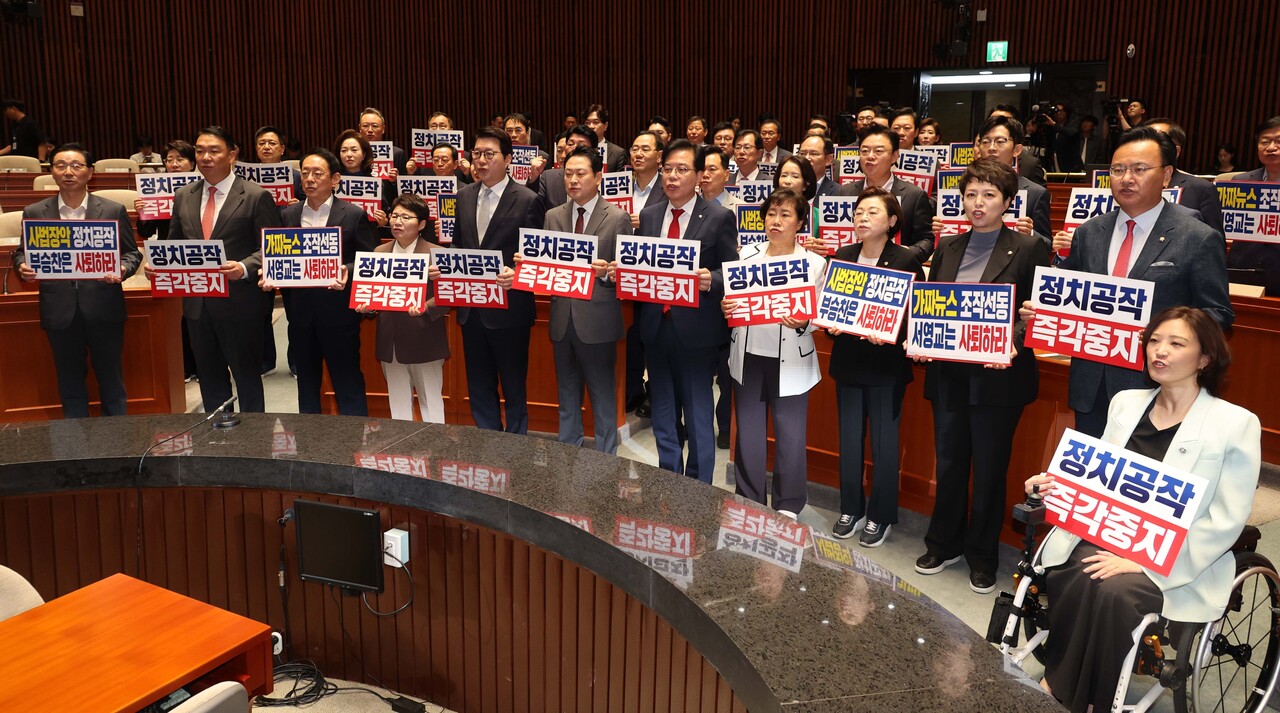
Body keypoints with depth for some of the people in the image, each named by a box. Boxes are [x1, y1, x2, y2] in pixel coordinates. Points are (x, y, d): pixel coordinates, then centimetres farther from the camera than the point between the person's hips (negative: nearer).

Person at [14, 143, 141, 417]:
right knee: (69, 383, 12)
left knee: (111, 380, 9)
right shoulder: (34, 213, 5)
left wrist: (123, 269, -17)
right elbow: (22, 252, 11)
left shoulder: (114, 210, 1)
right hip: (60, 312, 2)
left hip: (104, 310, -1)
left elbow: (131, 253, 4)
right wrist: (22, 266, -11)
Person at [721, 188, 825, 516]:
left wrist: (802, 323, -23)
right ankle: (750, 502, 25)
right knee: (748, 433, 10)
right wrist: (725, 306, -11)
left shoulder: (815, 263, -2)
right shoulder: (747, 255, 6)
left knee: (790, 437, 3)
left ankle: (787, 507, 19)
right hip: (748, 356, 3)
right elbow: (733, 298, 11)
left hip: (790, 362, -2)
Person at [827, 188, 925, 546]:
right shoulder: (842, 256, 5)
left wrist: (889, 334, -25)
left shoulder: (907, 261, -8)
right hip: (848, 361, 4)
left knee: (884, 441, 6)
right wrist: (831, 324, -13)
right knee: (849, 437, 12)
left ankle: (880, 516, 19)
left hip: (887, 364, -4)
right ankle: (850, 509, 26)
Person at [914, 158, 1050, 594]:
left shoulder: (1028, 250, -3)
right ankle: (944, 543, 29)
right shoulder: (947, 250, 10)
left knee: (989, 468, 7)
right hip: (947, 374, 4)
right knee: (948, 463, 13)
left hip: (997, 376, -4)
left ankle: (983, 555, 23)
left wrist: (1012, 343, -24)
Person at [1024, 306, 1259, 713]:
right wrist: (1058, 485, -5)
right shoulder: (1125, 403, 10)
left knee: (1112, 592, -32)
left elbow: (1227, 520, -9)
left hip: (1179, 567, -3)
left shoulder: (1236, 424, -5)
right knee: (1078, 581, -30)